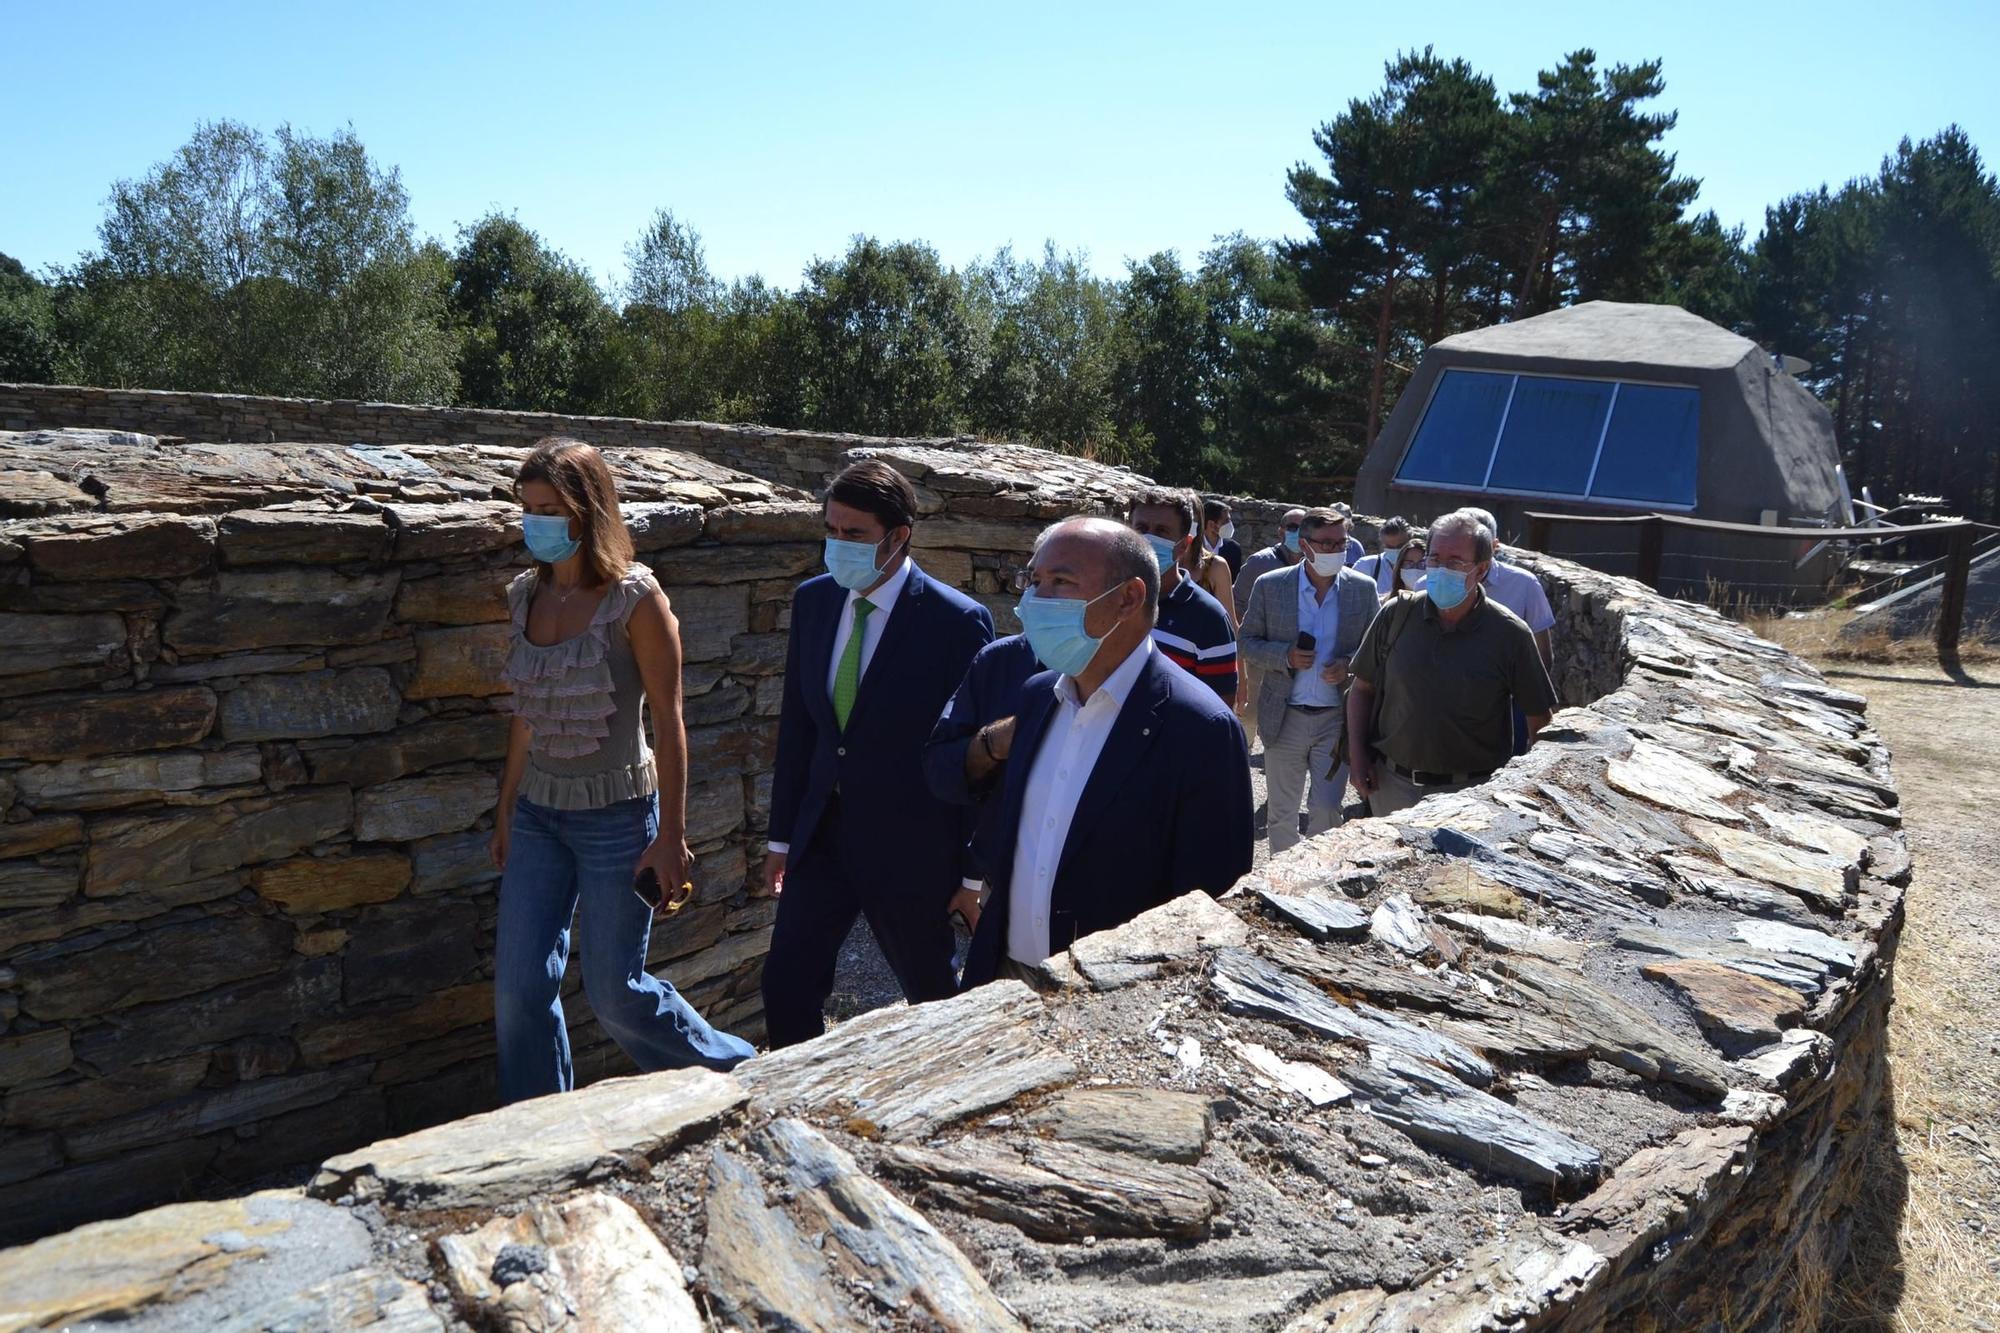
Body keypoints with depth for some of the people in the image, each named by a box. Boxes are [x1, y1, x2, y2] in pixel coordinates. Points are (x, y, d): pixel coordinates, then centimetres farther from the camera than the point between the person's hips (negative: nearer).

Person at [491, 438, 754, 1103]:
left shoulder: (634, 597, -14)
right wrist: (506, 810, 15)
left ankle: (728, 1069, 30)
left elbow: (669, 722, -13)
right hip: (538, 812, 6)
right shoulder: (525, 594, 4)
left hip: (616, 814, -5)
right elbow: (527, 712, 12)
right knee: (520, 988, 4)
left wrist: (671, 837, -15)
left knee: (615, 992, 4)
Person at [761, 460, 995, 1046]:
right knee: (786, 989, 4)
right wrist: (782, 834, 10)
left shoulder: (957, 621, -15)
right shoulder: (812, 600, 2)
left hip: (909, 847, -4)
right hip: (823, 834, 5)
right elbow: (796, 723, 8)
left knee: (934, 998, 13)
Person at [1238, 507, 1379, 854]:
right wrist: (1285, 656, -16)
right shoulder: (1270, 586, -5)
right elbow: (1248, 641, 2)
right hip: (1285, 718, 0)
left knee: (1326, 812, -1)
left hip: (1337, 718, 0)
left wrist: (1349, 665, -14)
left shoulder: (1363, 589, -2)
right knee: (1281, 814, 13)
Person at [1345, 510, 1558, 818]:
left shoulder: (1510, 634, -8)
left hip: (1469, 792, -2)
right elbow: (1362, 688, 7)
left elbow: (1540, 717, 0)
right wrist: (1357, 754, -1)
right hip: (1391, 784, 3)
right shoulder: (1397, 614, -2)